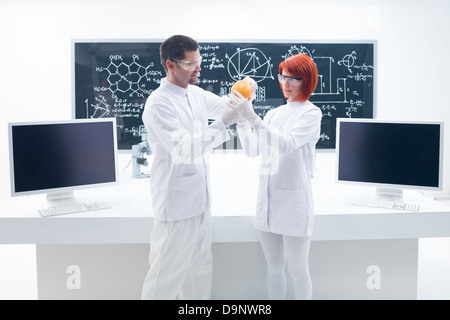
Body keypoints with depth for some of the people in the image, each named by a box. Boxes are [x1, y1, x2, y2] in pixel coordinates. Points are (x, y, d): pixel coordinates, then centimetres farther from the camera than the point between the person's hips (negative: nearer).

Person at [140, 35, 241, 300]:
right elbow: (184, 150, -25)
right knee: (167, 273, 2)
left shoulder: (196, 94, 8)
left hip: (200, 197, 9)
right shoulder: (158, 104, -17)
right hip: (177, 201, -8)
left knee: (201, 269, 19)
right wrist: (222, 124, -29)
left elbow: (224, 105, 23)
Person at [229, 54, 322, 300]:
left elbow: (286, 144, -22)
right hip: (268, 198, 6)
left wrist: (252, 117, -29)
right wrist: (240, 119, -5)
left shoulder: (311, 113, -6)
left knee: (297, 270, 6)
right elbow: (252, 150, 7)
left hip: (294, 201, -6)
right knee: (274, 267, 16)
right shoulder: (274, 113, 14)